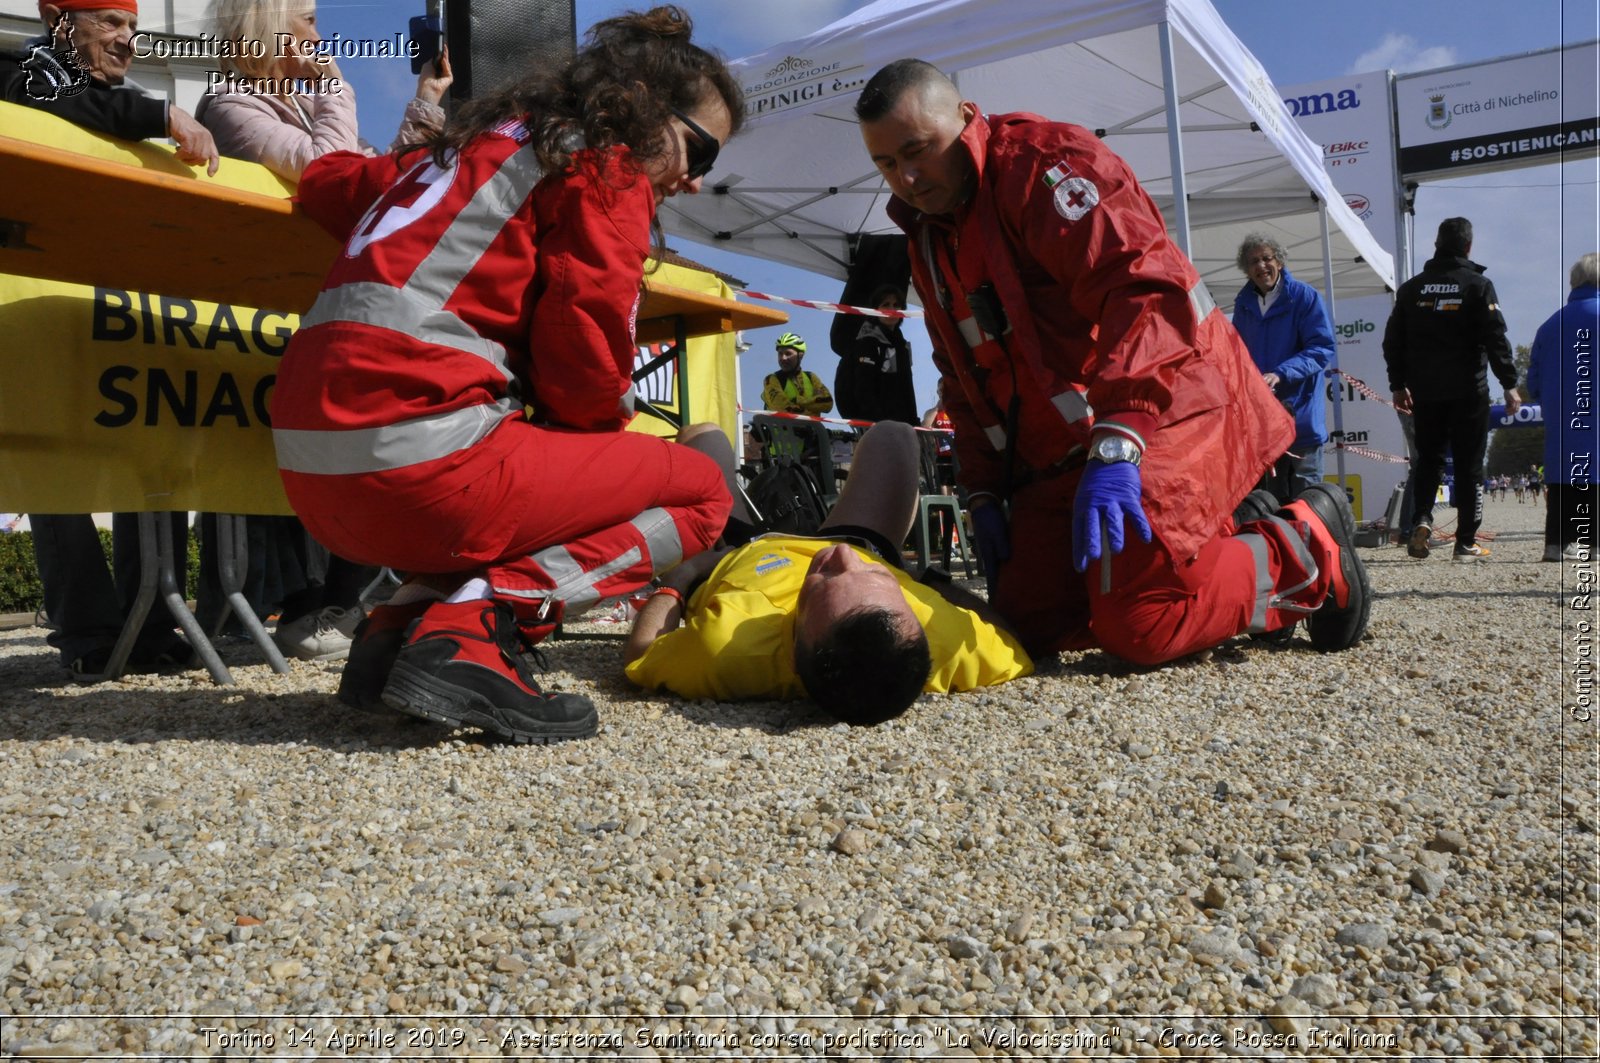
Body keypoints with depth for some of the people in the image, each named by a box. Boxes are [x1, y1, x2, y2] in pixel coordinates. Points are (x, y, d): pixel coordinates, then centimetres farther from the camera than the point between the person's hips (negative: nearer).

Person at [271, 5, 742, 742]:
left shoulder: (487, 141, 23)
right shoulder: (607, 168, 0)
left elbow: (327, 182, 33)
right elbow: (585, 370, -8)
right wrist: (611, 431, 13)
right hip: (419, 461, -8)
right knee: (699, 489, 6)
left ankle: (402, 620, 9)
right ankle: (473, 626, -12)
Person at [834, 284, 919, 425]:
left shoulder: (901, 344, 18)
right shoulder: (868, 341, -8)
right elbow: (863, 389, -18)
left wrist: (913, 423, 11)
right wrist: (879, 423, -24)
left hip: (899, 423, 8)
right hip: (870, 423, -8)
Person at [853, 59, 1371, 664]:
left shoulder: (1043, 160, -12)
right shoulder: (928, 244, 15)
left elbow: (1149, 289, -27)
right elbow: (965, 384, 20)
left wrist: (1115, 445, -37)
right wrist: (983, 493, 9)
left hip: (1164, 408, -9)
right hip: (1057, 453, 9)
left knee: (1140, 626, -23)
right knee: (1029, 622, -1)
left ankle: (1307, 552, 6)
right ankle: (1225, 542, 14)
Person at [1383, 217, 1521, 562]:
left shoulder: (1411, 288, 6)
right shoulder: (1478, 285, -5)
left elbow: (1393, 341, 9)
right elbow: (1496, 339, -9)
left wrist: (1398, 385, 17)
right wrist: (1509, 384, -4)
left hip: (1425, 391, 3)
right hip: (1468, 391, -3)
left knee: (1428, 458, 15)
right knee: (1469, 465, 4)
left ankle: (1421, 520, -7)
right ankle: (1466, 543, 6)